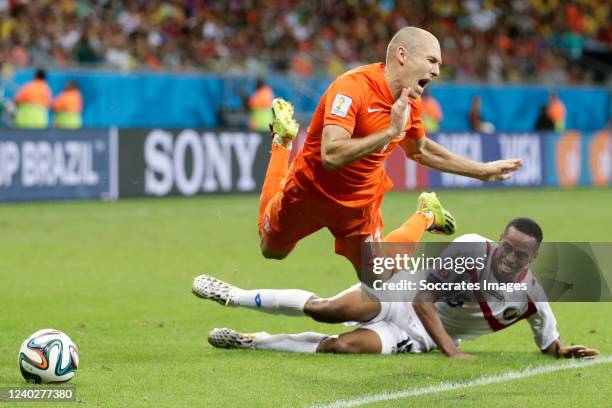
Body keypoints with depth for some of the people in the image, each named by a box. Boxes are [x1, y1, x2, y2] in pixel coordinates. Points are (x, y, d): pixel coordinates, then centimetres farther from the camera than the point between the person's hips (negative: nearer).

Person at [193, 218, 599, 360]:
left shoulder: (533, 298, -15)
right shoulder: (471, 248, -21)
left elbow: (549, 341, 4)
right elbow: (424, 300, -21)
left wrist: (564, 351, -20)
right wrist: (452, 351, -32)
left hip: (420, 337, 0)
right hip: (405, 295, 0)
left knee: (344, 345, -24)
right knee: (327, 309, -23)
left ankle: (256, 342, -6)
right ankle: (234, 296, -3)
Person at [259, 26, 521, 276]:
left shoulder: (410, 101, -8)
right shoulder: (352, 87, -31)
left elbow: (418, 150, 14)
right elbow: (331, 156, -42)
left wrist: (482, 171, 15)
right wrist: (391, 131, -45)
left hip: (362, 206, 4)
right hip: (308, 191, -4)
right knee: (271, 250, 24)